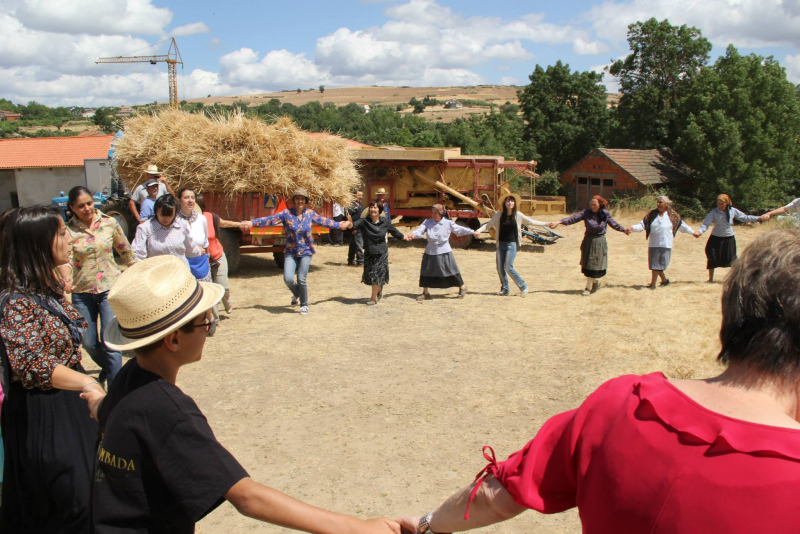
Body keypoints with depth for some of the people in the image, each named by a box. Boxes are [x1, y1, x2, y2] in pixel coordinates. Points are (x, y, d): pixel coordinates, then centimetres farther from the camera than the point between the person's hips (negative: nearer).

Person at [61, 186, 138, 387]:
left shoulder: (109, 223, -3)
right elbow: (66, 260, -15)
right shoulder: (68, 231, -5)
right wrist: (67, 279, -36)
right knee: (89, 344, 12)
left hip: (109, 288, -1)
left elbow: (126, 252, 8)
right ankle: (107, 368, 43)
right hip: (82, 292, 2)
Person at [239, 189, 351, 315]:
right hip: (291, 253, 0)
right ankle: (296, 295, 23)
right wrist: (252, 223, -25)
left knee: (301, 280, -5)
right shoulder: (286, 213, -6)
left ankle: (304, 305, 19)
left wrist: (339, 224, 25)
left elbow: (323, 221, 17)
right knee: (288, 279, -12)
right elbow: (270, 219, -13)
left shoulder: (310, 213, 2)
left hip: (306, 252, 1)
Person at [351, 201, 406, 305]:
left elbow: (393, 231, 12)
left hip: (381, 253, 0)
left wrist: (403, 237, 23)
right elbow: (354, 225, -31)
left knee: (377, 274, 1)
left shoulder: (385, 221, -5)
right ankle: (379, 291, 37)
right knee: (370, 274, 8)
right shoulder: (364, 221, -12)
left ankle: (374, 298, 15)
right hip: (369, 253, 1)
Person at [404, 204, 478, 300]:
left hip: (444, 252, -3)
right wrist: (413, 235, -37)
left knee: (451, 271, 2)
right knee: (425, 272, 4)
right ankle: (426, 293, 20)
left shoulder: (448, 223, -7)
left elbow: (460, 230, 2)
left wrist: (473, 232, 1)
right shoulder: (427, 222, -3)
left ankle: (462, 288, 24)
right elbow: (419, 231, -16)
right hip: (430, 252, 3)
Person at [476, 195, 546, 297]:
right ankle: (505, 289, 17)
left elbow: (531, 222, 9)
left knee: (508, 267, -13)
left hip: (512, 244, -3)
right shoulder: (499, 215, 1)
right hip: (501, 244, 3)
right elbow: (488, 225, 3)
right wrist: (478, 231, -14)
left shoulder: (518, 215, 0)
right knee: (500, 268, 2)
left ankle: (523, 286, 1)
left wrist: (546, 224, 10)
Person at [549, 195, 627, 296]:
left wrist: (624, 230, 23)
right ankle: (595, 282, 31)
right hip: (588, 242, 1)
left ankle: (588, 287, 10)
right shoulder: (586, 213, -8)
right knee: (588, 265, 7)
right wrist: (559, 222, -29)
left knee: (595, 265, 0)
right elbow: (573, 218, -17)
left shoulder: (605, 214, -4)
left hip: (599, 242, -1)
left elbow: (614, 224, 12)